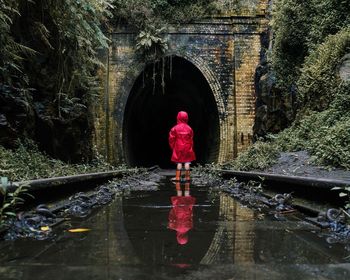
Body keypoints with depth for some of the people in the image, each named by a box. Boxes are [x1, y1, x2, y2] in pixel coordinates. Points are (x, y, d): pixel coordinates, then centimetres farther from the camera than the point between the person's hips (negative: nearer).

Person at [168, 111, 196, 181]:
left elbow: (171, 139, -5)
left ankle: (178, 177, 4)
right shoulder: (189, 128, -3)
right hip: (187, 149, 1)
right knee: (187, 163, 4)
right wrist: (190, 148, 14)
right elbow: (191, 140, 3)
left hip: (178, 149, 0)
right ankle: (187, 177, 8)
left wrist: (173, 147, 7)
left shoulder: (175, 128, -7)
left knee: (179, 163, 4)